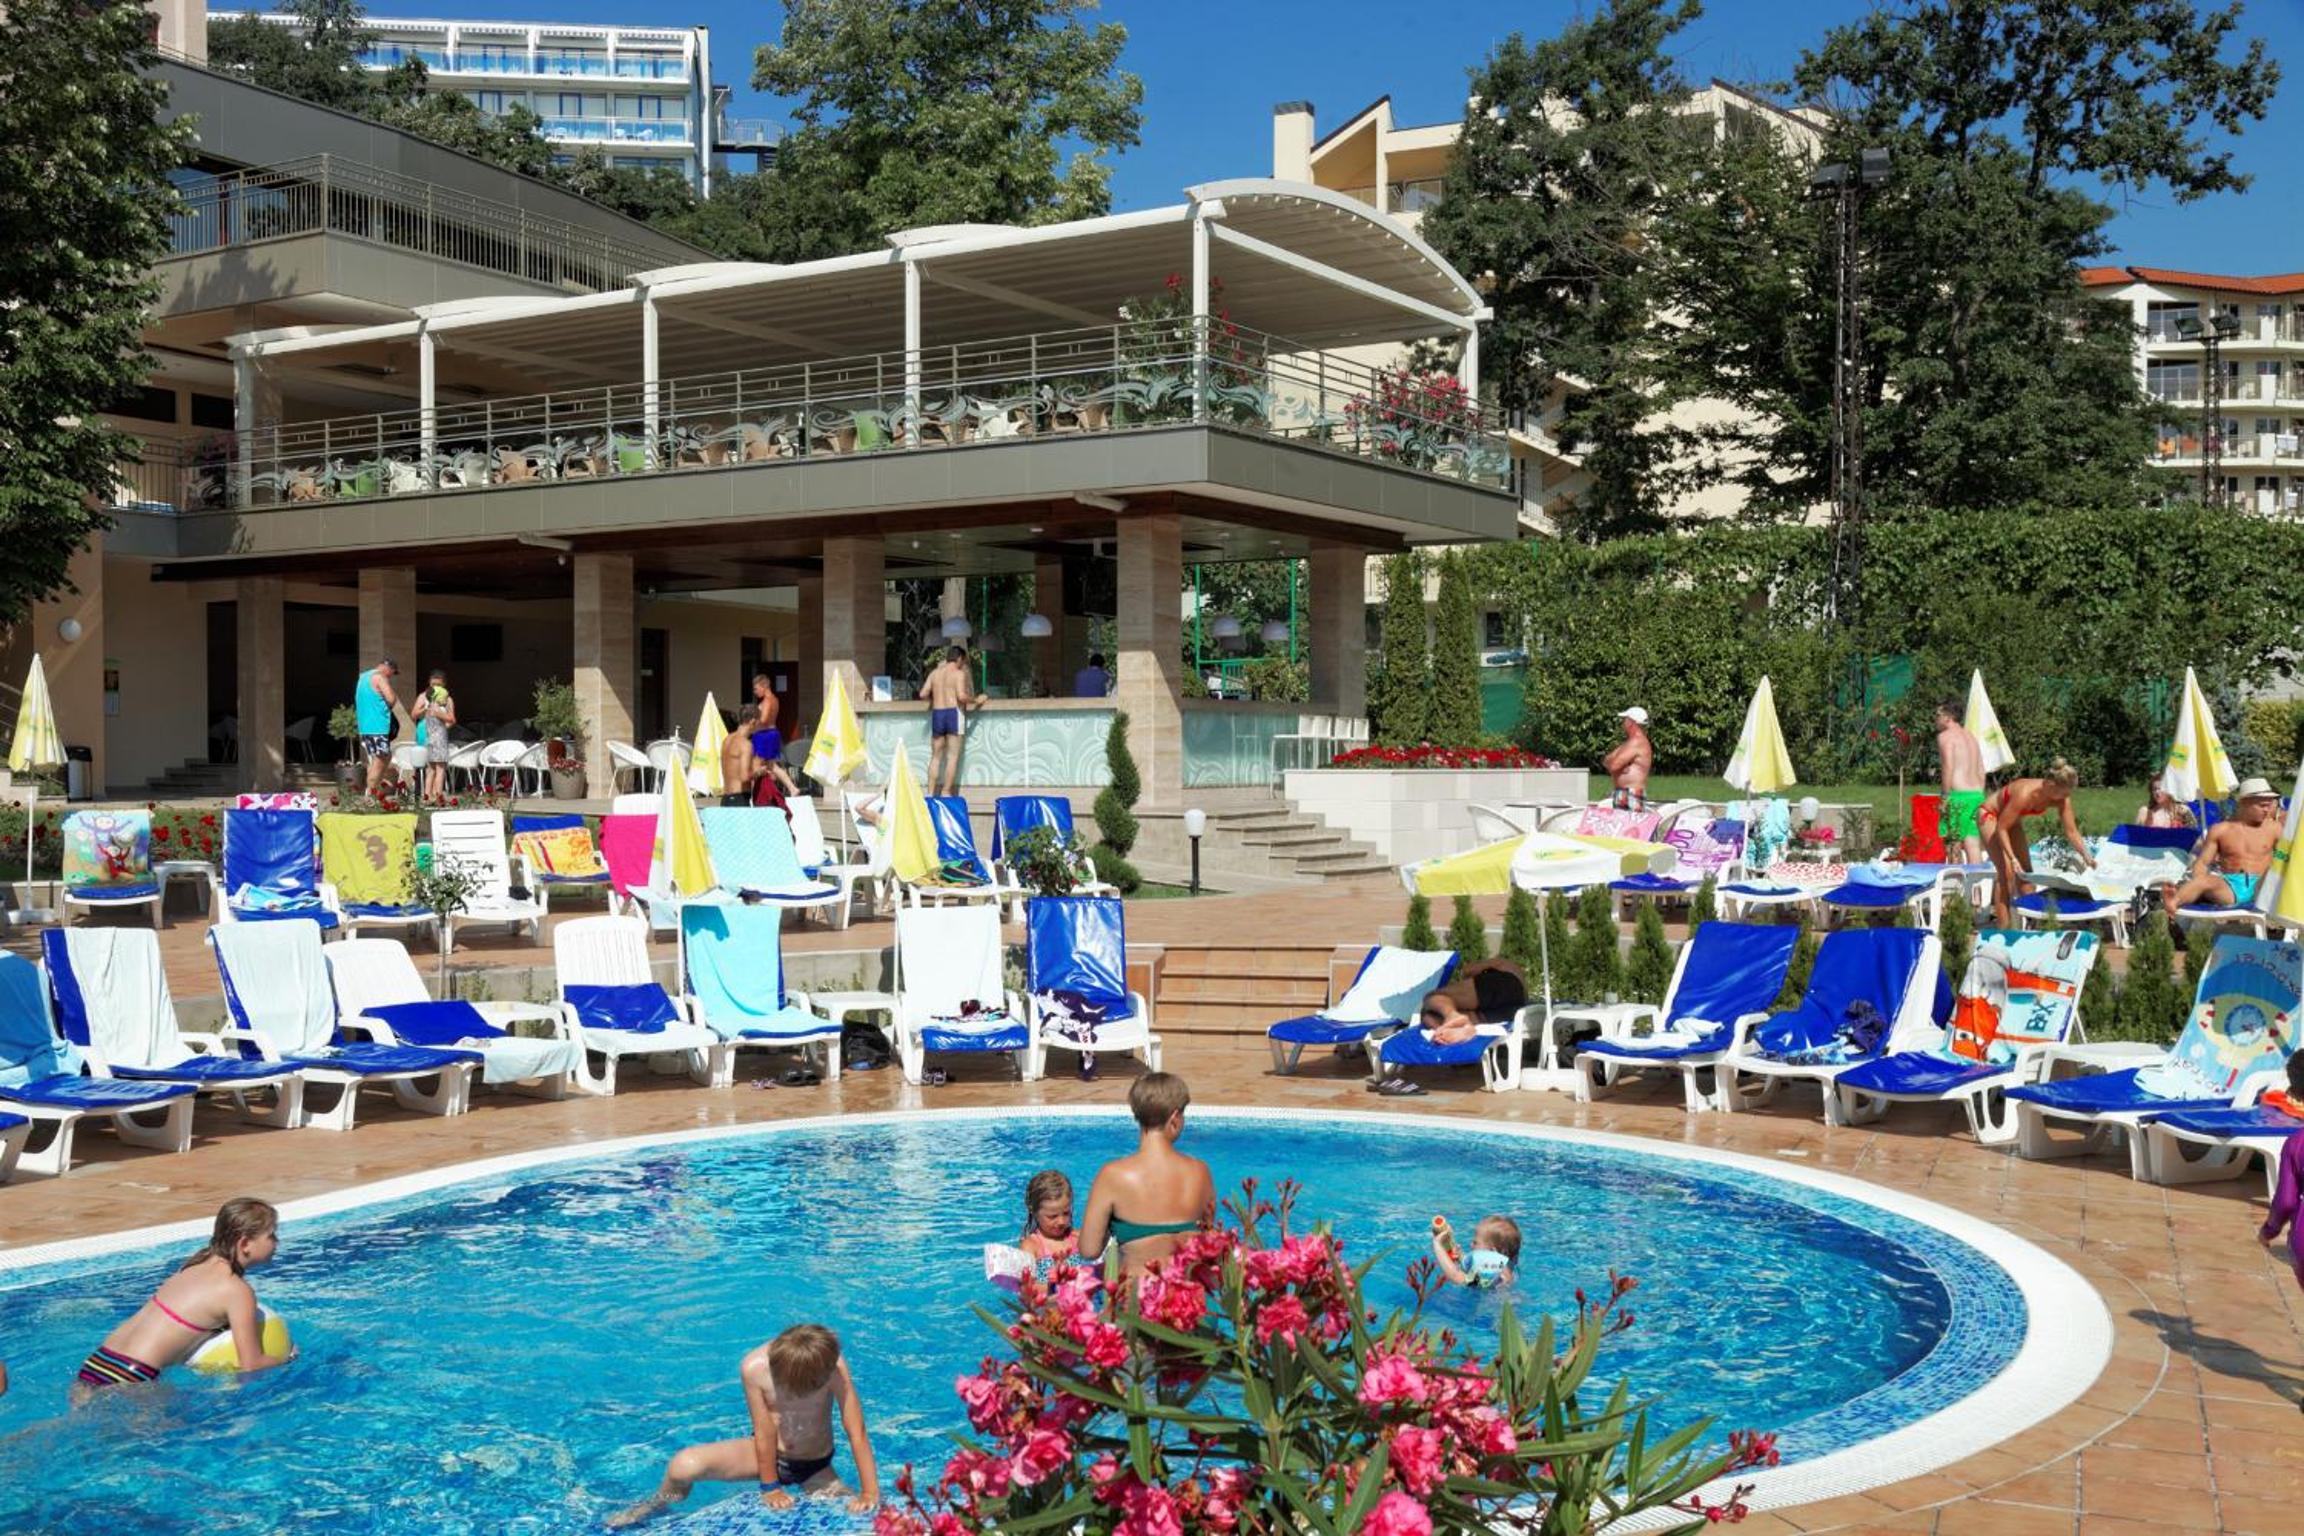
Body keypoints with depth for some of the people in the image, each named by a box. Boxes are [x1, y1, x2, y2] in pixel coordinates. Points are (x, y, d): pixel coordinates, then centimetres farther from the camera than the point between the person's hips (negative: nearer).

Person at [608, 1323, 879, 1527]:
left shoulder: (832, 1365, -31)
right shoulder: (754, 1367, -27)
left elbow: (857, 1433, -27)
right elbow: (765, 1432, -19)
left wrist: (870, 1494, -28)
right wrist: (770, 1487, -11)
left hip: (815, 1466, -1)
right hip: (767, 1453, 1)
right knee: (684, 1465, -20)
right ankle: (658, 1505, 15)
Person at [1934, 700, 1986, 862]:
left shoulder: (1945, 735, -4)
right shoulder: (1971, 737, 21)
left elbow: (1949, 767, -15)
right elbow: (1981, 772, 20)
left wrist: (1945, 797, -14)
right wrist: (1979, 799, 21)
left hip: (1958, 795, -8)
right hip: (1977, 795, 8)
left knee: (1952, 844, -3)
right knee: (1973, 843, 5)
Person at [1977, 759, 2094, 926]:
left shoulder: (2061, 799, -19)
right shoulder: (2025, 793, -38)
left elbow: (2071, 832, -10)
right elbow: (2001, 829, -32)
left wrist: (2086, 856, -21)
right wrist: (2012, 859, -36)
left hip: (2013, 820, 8)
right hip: (1990, 816, -8)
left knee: (2025, 872, 5)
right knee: (2007, 871, -17)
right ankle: (2003, 928, -15)